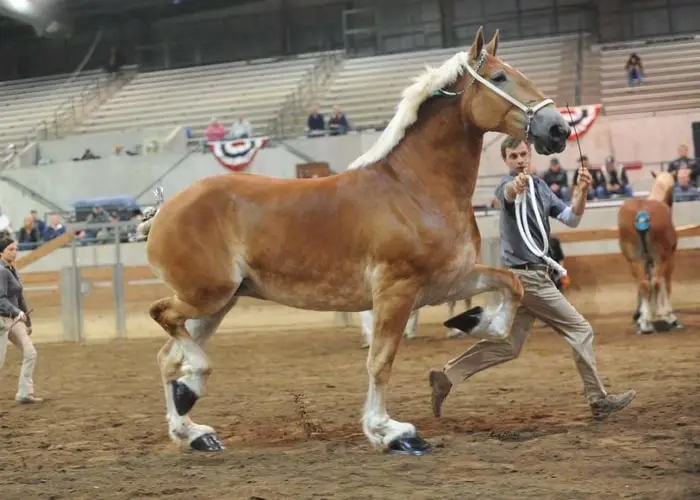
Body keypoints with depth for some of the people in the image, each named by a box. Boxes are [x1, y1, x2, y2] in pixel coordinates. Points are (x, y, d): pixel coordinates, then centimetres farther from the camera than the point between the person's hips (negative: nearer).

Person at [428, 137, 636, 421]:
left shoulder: (540, 186, 15)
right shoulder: (508, 185, -12)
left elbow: (571, 219, 7)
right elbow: (508, 193, -39)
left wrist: (582, 192, -13)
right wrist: (515, 187, -64)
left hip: (525, 276, 8)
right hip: (527, 275, -8)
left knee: (508, 346, 8)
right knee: (580, 330, -4)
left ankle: (447, 377, 7)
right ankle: (598, 400, 1)